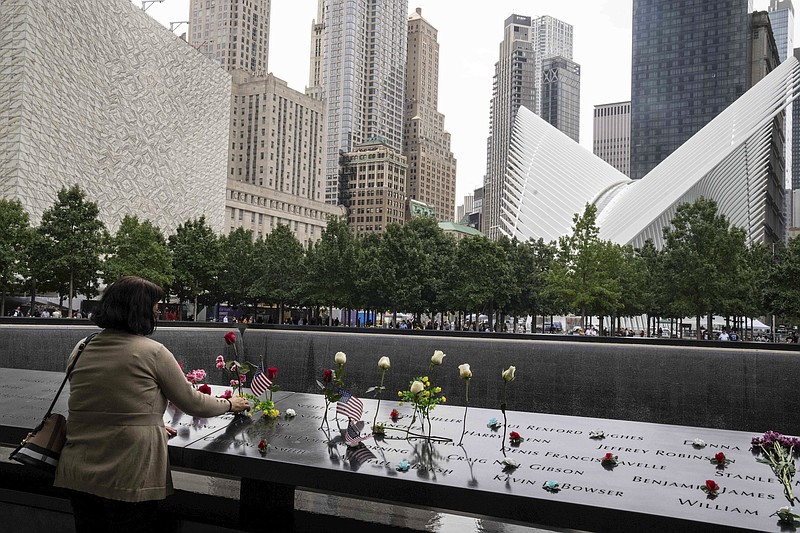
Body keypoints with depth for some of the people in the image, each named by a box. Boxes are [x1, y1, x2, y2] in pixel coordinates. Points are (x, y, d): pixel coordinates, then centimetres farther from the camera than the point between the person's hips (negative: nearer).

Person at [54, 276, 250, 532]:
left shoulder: (81, 351, 5)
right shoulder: (152, 352, -11)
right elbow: (191, 403, -1)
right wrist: (229, 404, 16)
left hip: (78, 475, 5)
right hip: (129, 481, -5)